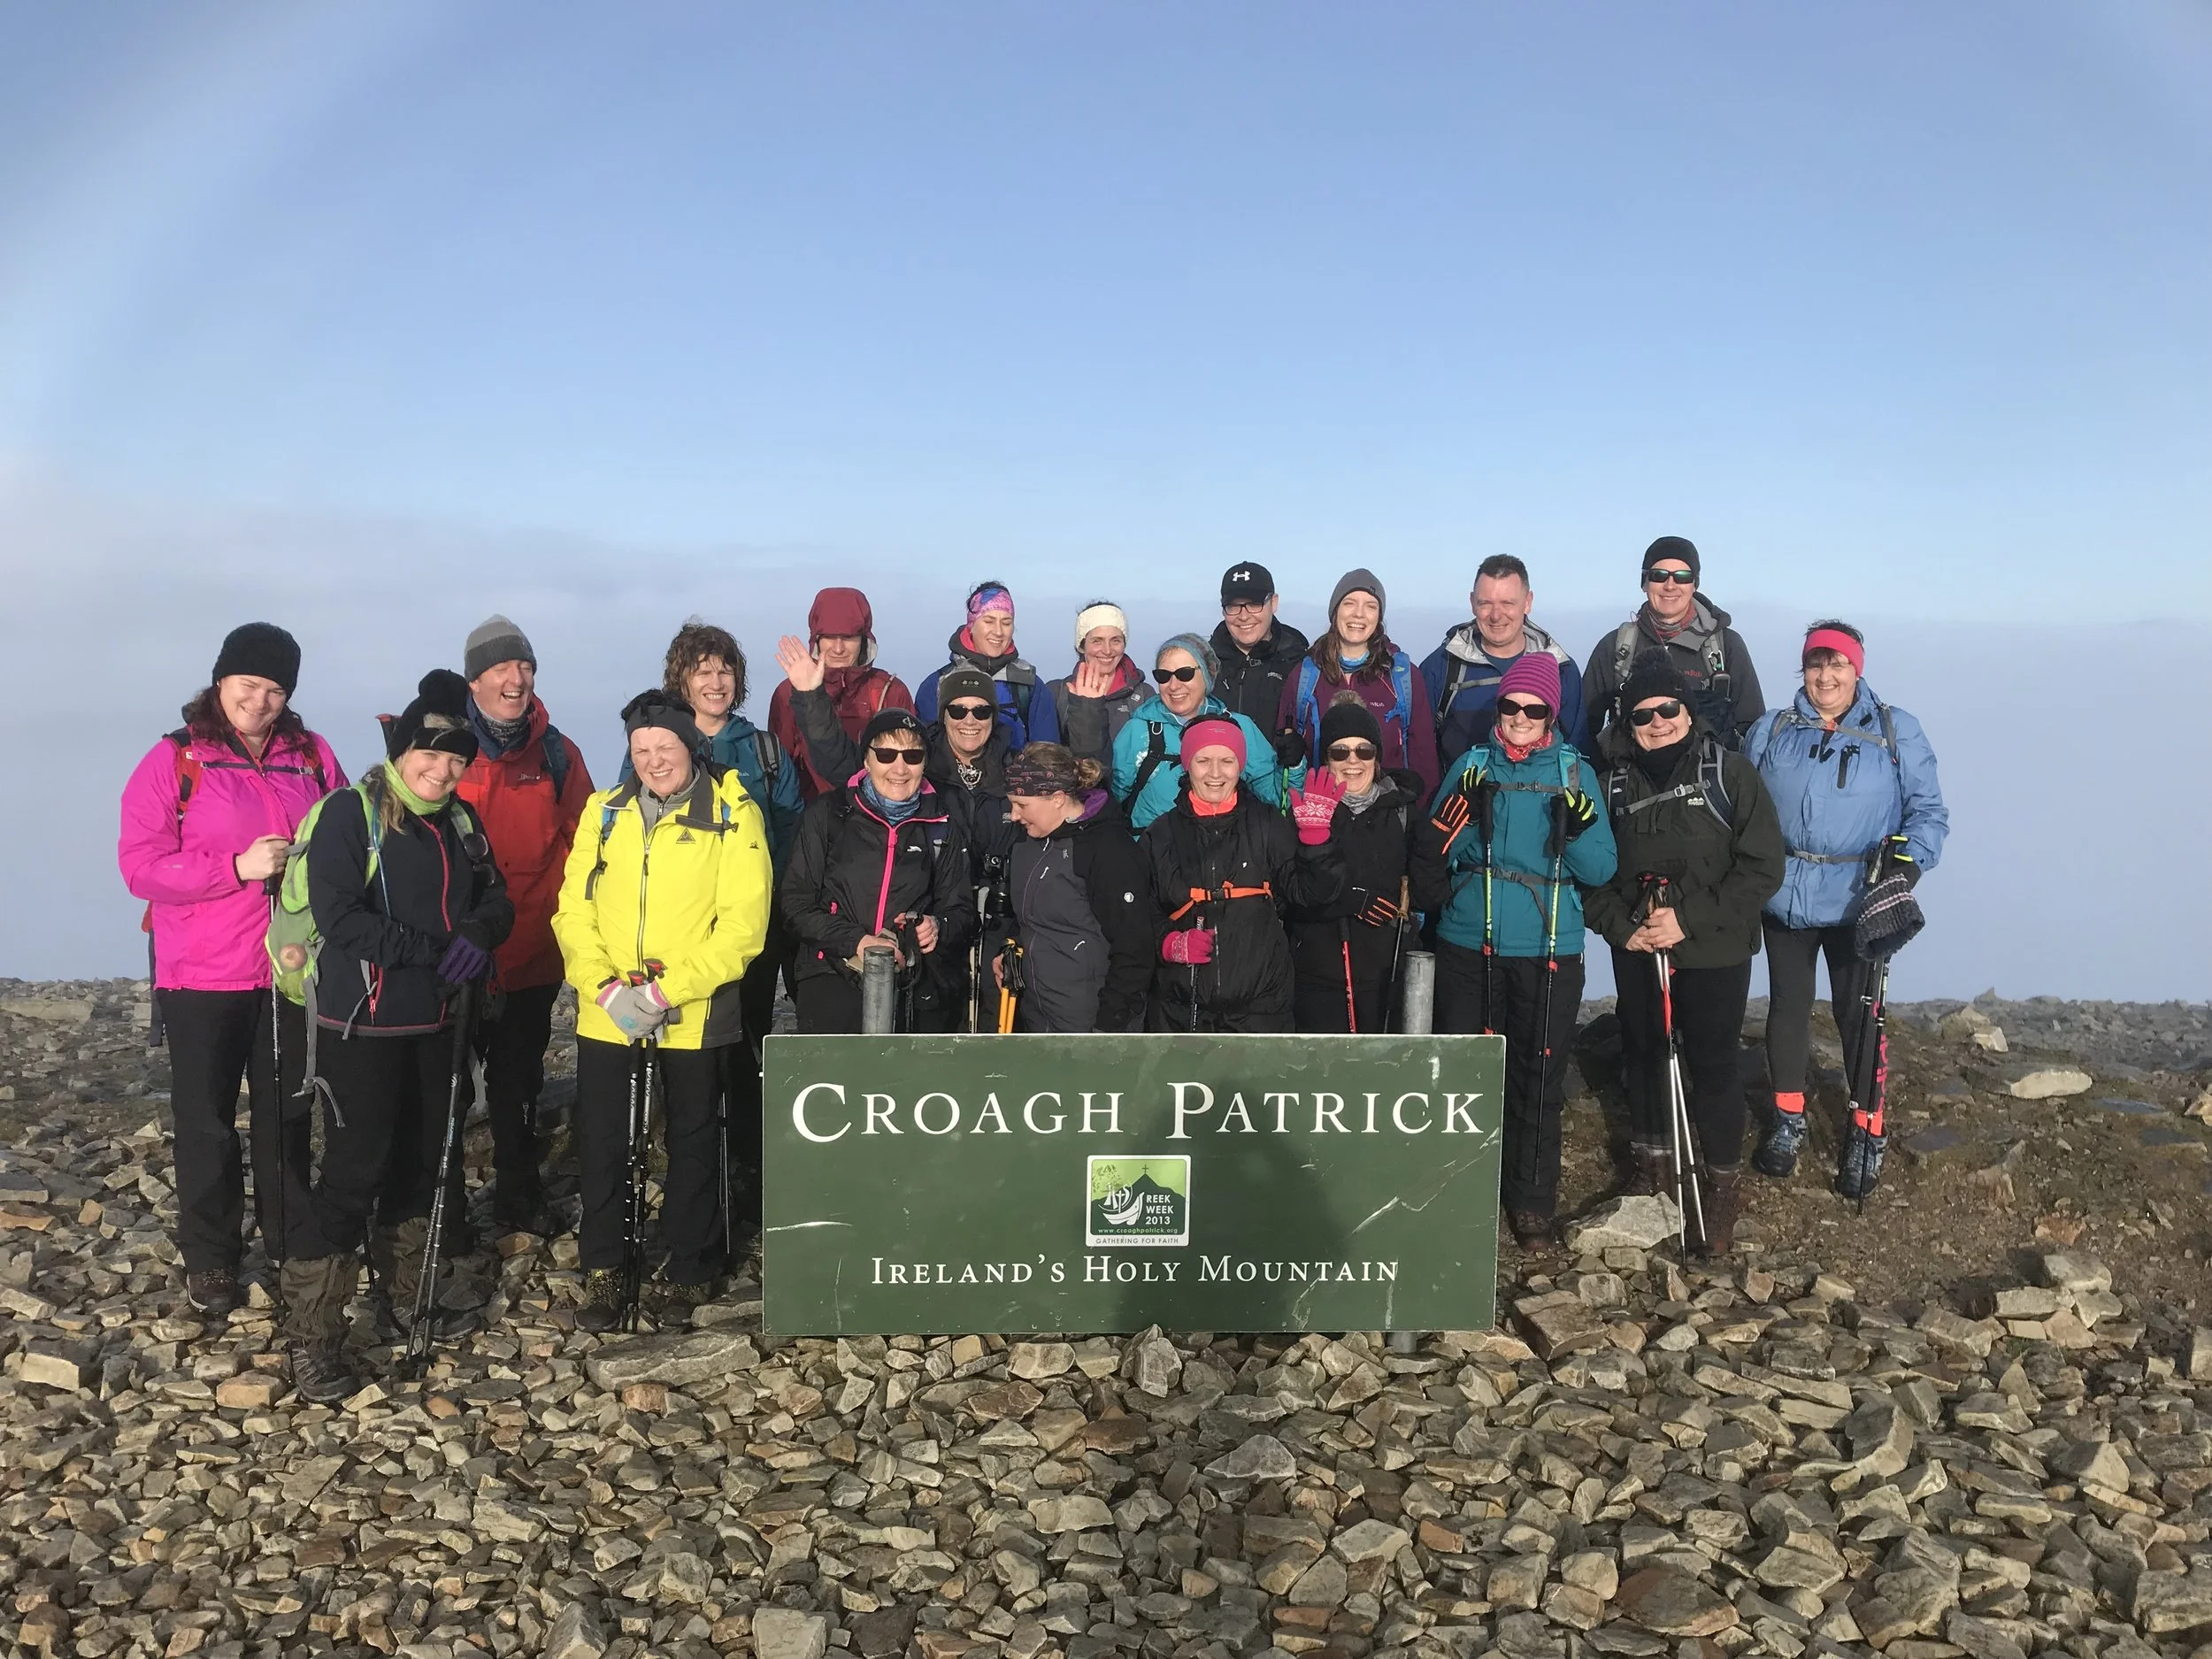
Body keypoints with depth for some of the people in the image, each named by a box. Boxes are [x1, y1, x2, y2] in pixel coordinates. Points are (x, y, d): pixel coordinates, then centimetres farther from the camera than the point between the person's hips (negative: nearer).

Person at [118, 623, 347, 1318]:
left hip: (293, 972, 3)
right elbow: (140, 865, -12)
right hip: (201, 978, -2)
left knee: (286, 1113, 13)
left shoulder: (312, 756, 4)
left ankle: (290, 1243, 28)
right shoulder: (174, 760, -6)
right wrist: (238, 866, -22)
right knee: (206, 1121, 7)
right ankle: (209, 1259, 22)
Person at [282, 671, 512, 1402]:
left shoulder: (460, 821, 9)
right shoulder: (351, 813, -12)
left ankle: (407, 1294, 34)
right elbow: (339, 917, -21)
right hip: (363, 1025, -7)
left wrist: (477, 934, -15)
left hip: (437, 1023, 7)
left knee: (420, 1162, 17)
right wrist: (435, 950, -22)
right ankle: (310, 1337, 1)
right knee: (353, 1173, -8)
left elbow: (496, 900, 8)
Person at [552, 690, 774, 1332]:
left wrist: (666, 992, -19)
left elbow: (743, 922, -12)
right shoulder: (605, 811, 7)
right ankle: (601, 1271, 25)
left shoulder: (733, 813, -6)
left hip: (694, 1015, -3)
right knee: (601, 1141, 9)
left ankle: (685, 1272, 26)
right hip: (605, 1014, 3)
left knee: (691, 1142, 11)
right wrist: (604, 987, -13)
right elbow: (574, 908, 3)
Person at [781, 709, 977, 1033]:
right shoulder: (826, 814, 2)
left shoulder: (941, 826, 9)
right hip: (833, 985, -2)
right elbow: (796, 903, 0)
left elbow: (961, 910, 14)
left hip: (917, 994, 2)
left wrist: (938, 928, -9)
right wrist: (855, 942, -14)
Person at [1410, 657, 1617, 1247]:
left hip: (1549, 953, 0)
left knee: (1539, 1079, 5)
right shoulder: (1472, 766, 5)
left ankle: (1531, 1200, 20)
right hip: (1468, 947, 1)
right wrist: (1462, 812, -18)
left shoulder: (1577, 774, 3)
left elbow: (1600, 871, -1)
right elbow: (1433, 854, 0)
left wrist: (1579, 828, -19)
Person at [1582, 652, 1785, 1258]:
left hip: (1714, 954, -4)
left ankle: (1722, 1188, 16)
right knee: (1641, 1054, 16)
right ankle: (1652, 1162, 36)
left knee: (1713, 1065, 1)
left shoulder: (1730, 773, -9)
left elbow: (1763, 866, -13)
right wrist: (1620, 925, -10)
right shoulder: (1614, 781, 3)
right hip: (1637, 951, 4)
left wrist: (1690, 919, -19)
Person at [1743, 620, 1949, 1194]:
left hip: (1858, 903, -2)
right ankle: (1788, 1118, 28)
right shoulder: (1772, 731, 6)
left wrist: (1909, 859, -16)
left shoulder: (1897, 733, 0)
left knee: (1857, 1014, 3)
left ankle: (1868, 1131, 18)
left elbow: (1928, 809, 1)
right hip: (1784, 897, 2)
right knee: (1788, 1006, 13)